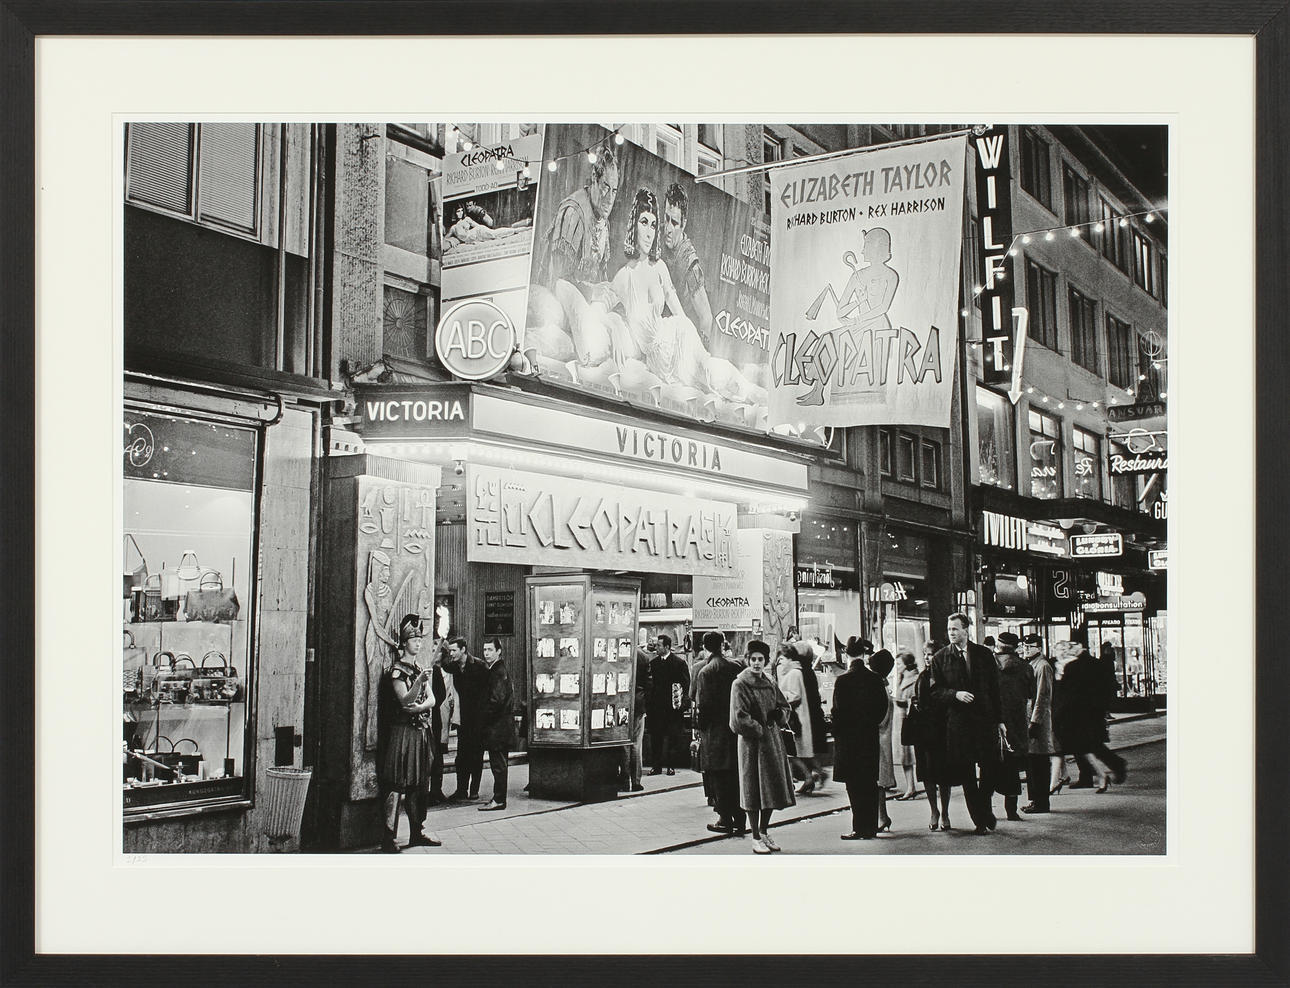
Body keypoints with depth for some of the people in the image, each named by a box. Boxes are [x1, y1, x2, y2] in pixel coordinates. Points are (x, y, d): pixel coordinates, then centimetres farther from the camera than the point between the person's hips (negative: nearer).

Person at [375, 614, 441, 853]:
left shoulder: (419, 669, 16)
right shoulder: (397, 670, -6)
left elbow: (431, 700, 8)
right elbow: (405, 700, -18)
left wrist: (418, 707, -11)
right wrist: (420, 682, -32)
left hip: (421, 732, 7)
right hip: (402, 732, -7)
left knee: (418, 784, 11)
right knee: (396, 785, -9)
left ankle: (417, 831, 18)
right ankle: (388, 836, -9)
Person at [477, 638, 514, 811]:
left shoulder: (499, 671, -15)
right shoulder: (497, 669, 15)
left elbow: (497, 700, -22)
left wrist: (484, 718, -12)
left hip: (497, 726, -10)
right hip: (502, 725, 10)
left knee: (498, 765, -5)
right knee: (499, 765, 13)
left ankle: (498, 800, -1)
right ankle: (499, 798, 18)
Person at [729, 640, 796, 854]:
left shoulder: (770, 683, 11)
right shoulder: (740, 684, -8)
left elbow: (784, 706, 18)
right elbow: (739, 718, -14)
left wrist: (779, 715, -3)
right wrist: (760, 730, -12)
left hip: (773, 740, 6)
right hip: (751, 742, -6)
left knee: (773, 789, 10)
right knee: (754, 790, -1)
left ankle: (764, 832, 23)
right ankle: (756, 838, 8)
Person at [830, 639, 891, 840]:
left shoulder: (843, 680, -13)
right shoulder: (875, 679, 0)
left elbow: (838, 710, -11)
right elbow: (883, 705, 5)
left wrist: (836, 733, 1)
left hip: (848, 738, -5)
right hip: (870, 737, 5)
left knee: (854, 785, 0)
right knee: (870, 783, 11)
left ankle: (860, 829, 0)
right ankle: (871, 828, 16)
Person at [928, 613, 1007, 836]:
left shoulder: (984, 654, 7)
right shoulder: (940, 658, 4)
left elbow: (995, 688, 9)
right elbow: (936, 691, 3)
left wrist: (999, 719, 5)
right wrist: (955, 694, -15)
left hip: (985, 719, 1)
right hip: (958, 723, -1)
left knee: (989, 770, 0)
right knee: (967, 775, 1)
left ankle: (984, 816, 19)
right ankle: (982, 819, 11)